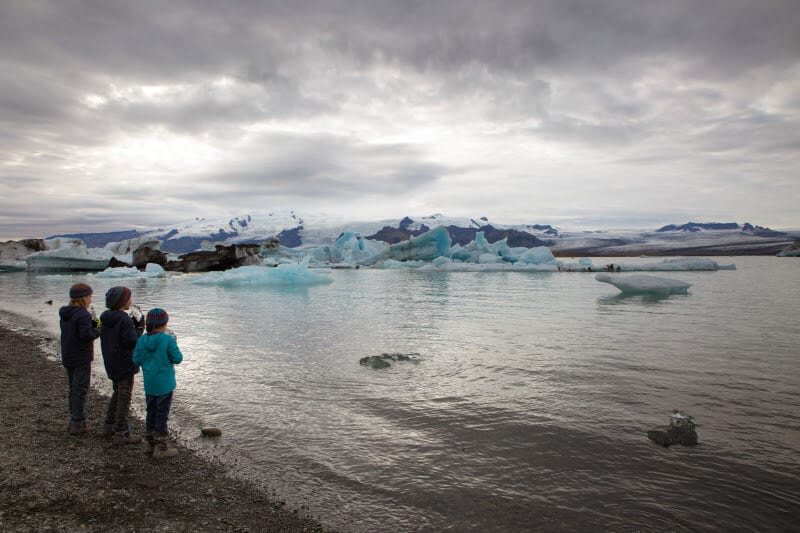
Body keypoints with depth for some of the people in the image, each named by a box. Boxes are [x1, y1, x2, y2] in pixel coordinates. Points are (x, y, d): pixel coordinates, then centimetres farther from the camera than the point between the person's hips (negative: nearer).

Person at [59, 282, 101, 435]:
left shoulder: (64, 314, 10)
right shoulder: (83, 314, -19)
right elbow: (86, 335, -25)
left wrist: (92, 324, 5)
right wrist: (98, 331, -8)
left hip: (67, 358, 9)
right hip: (81, 358, -9)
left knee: (73, 389, 16)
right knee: (80, 390, -2)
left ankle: (74, 420, 23)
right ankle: (77, 424, 2)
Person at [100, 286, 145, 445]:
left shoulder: (106, 319, 7)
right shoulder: (124, 320, -22)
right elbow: (132, 342, -23)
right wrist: (139, 328, -9)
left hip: (111, 363, 9)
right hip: (124, 364, -9)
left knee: (118, 393, 24)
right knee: (124, 397, 0)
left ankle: (109, 426, 32)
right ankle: (121, 433, 6)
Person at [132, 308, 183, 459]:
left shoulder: (142, 340, -3)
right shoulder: (168, 340, -18)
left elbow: (136, 360, 1)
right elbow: (177, 359, -13)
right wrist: (174, 344, 1)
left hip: (149, 384, 5)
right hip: (164, 384, -5)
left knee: (151, 412, 19)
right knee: (162, 414, 4)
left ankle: (149, 443, 30)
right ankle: (161, 447, 11)